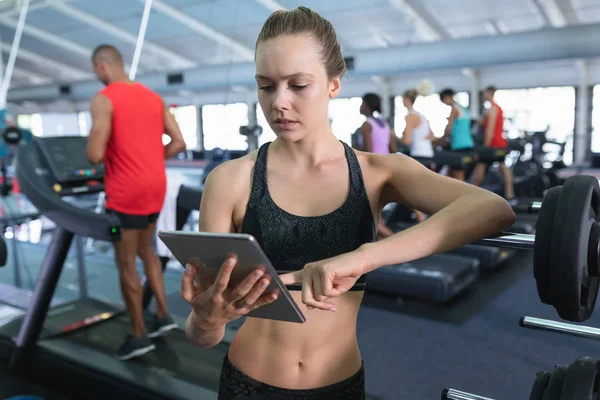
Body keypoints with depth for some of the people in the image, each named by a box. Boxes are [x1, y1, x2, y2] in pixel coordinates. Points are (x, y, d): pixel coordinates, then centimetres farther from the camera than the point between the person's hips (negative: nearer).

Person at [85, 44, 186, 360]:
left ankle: (139, 336, 15)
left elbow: (95, 155, -18)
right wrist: (149, 159, 13)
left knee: (126, 265, 5)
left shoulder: (103, 100, -11)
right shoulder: (153, 97, 10)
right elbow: (179, 143, 7)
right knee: (146, 250, 24)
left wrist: (94, 148, 4)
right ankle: (163, 315, 24)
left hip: (126, 192, -7)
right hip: (155, 187, 7)